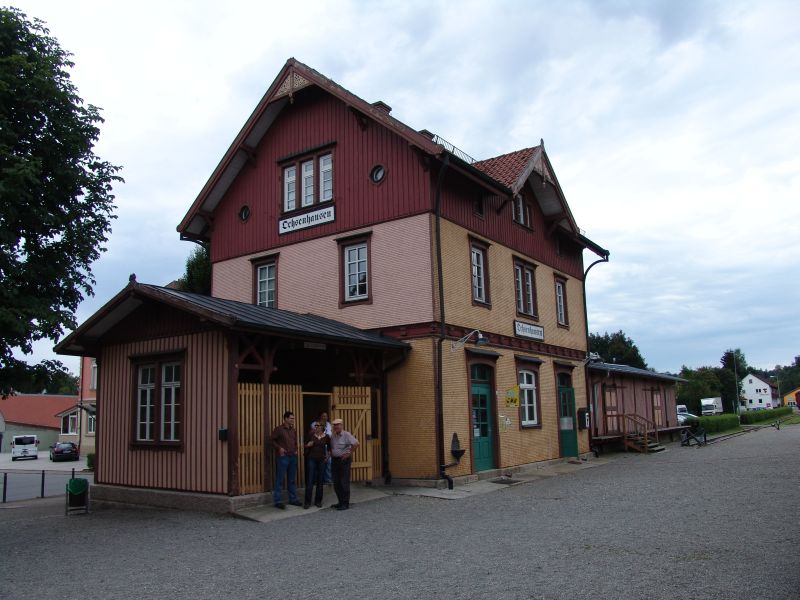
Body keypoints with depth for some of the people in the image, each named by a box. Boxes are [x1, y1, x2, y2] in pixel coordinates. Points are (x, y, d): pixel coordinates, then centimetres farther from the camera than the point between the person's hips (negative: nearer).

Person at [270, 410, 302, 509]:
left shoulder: (293, 430, 14)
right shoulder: (279, 429, -6)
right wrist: (279, 448, -13)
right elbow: (272, 439, -6)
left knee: (292, 480, 11)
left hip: (293, 457, 7)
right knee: (279, 480, -3)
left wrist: (296, 449, 11)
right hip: (282, 457, -6)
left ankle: (293, 499, 20)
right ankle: (278, 501, 1)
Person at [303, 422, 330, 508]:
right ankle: (307, 502, 1)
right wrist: (308, 445, -13)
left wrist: (327, 456, 8)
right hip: (311, 459, -1)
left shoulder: (326, 437, 2)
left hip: (321, 460, 1)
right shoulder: (311, 435, -2)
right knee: (310, 481, -5)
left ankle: (318, 501, 16)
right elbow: (306, 445, 9)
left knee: (320, 481, 6)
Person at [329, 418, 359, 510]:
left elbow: (356, 444, -21)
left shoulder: (346, 435, -11)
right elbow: (330, 447, 27)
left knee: (344, 483, -4)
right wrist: (331, 454, 11)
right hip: (334, 460, 7)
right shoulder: (333, 436, 11)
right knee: (336, 483, 10)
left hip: (344, 460, -7)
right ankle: (340, 502, 22)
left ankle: (345, 503, 3)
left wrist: (349, 453, -16)